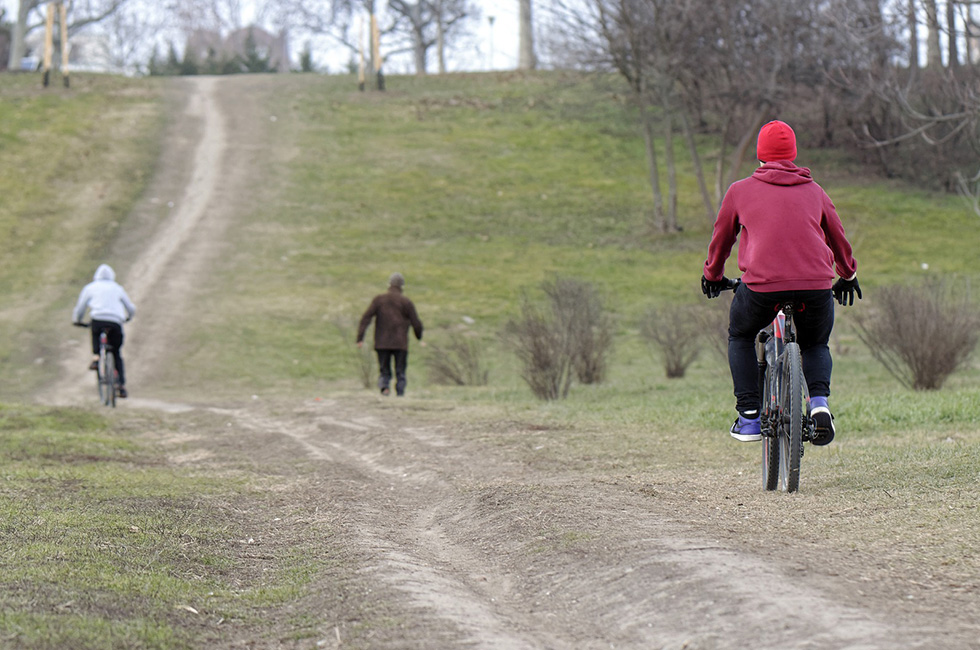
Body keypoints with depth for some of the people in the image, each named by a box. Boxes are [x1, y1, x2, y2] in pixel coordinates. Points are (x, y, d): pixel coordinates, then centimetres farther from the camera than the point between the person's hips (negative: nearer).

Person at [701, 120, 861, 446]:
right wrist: (848, 276, 52)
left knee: (740, 337, 27)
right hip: (816, 285, 2)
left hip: (762, 284, -2)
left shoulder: (740, 190, 15)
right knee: (816, 345, 28)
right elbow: (838, 238, 33)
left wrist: (712, 275, 47)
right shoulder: (814, 191, 20)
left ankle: (749, 417, 15)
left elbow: (721, 238, 28)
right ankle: (819, 402, -1)